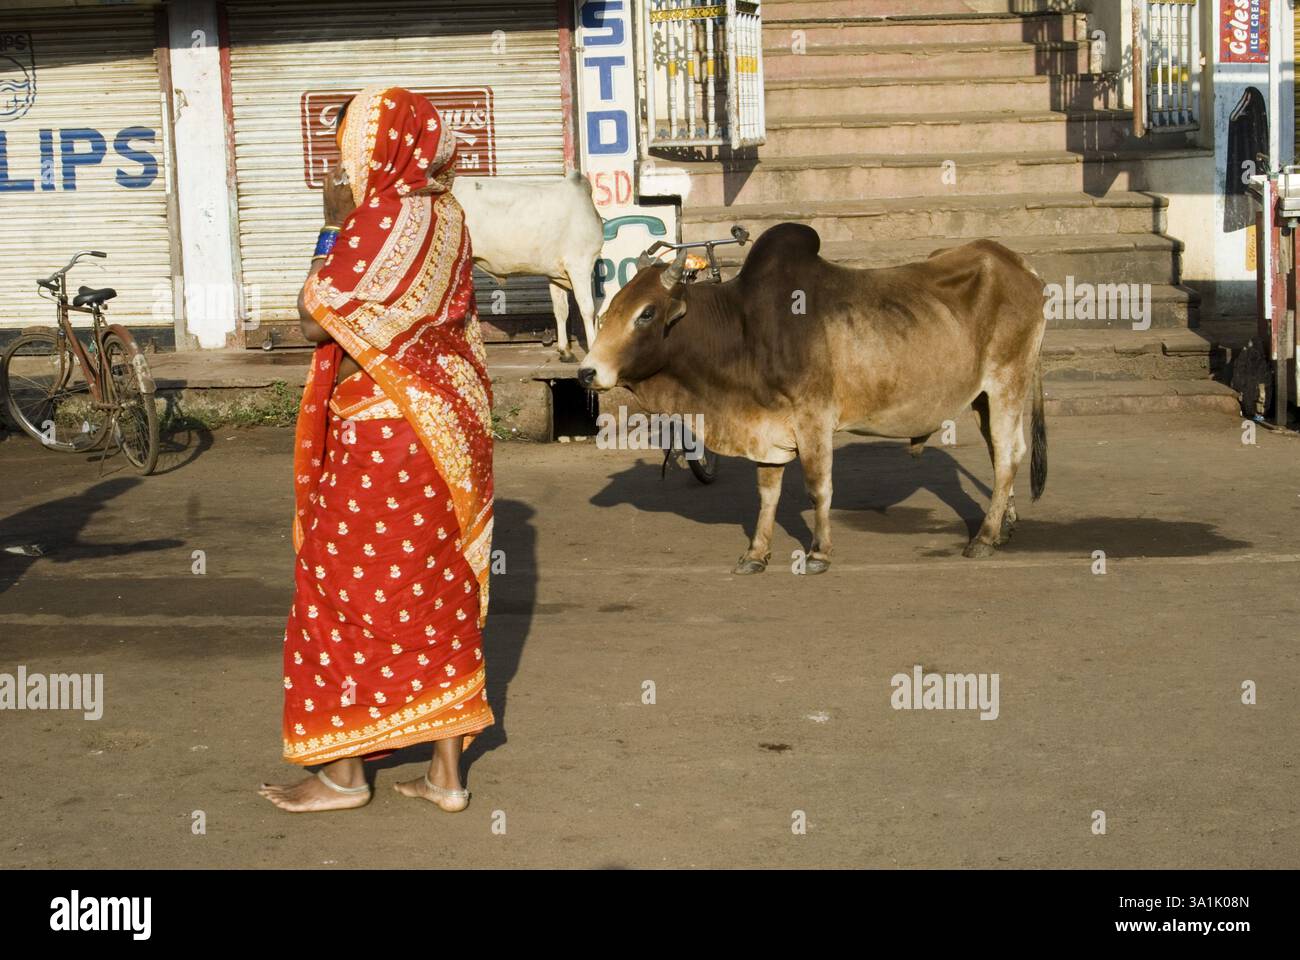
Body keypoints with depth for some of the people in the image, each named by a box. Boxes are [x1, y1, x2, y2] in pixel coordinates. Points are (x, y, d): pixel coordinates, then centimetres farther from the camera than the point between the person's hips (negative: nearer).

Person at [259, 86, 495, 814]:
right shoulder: (445, 216, 6)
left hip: (380, 427, -8)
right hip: (450, 420, 8)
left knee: (349, 585, 5)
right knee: (440, 593, 12)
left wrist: (333, 225, -5)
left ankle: (344, 772, 14)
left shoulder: (379, 220, -17)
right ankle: (447, 772, 16)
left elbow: (318, 314, -15)